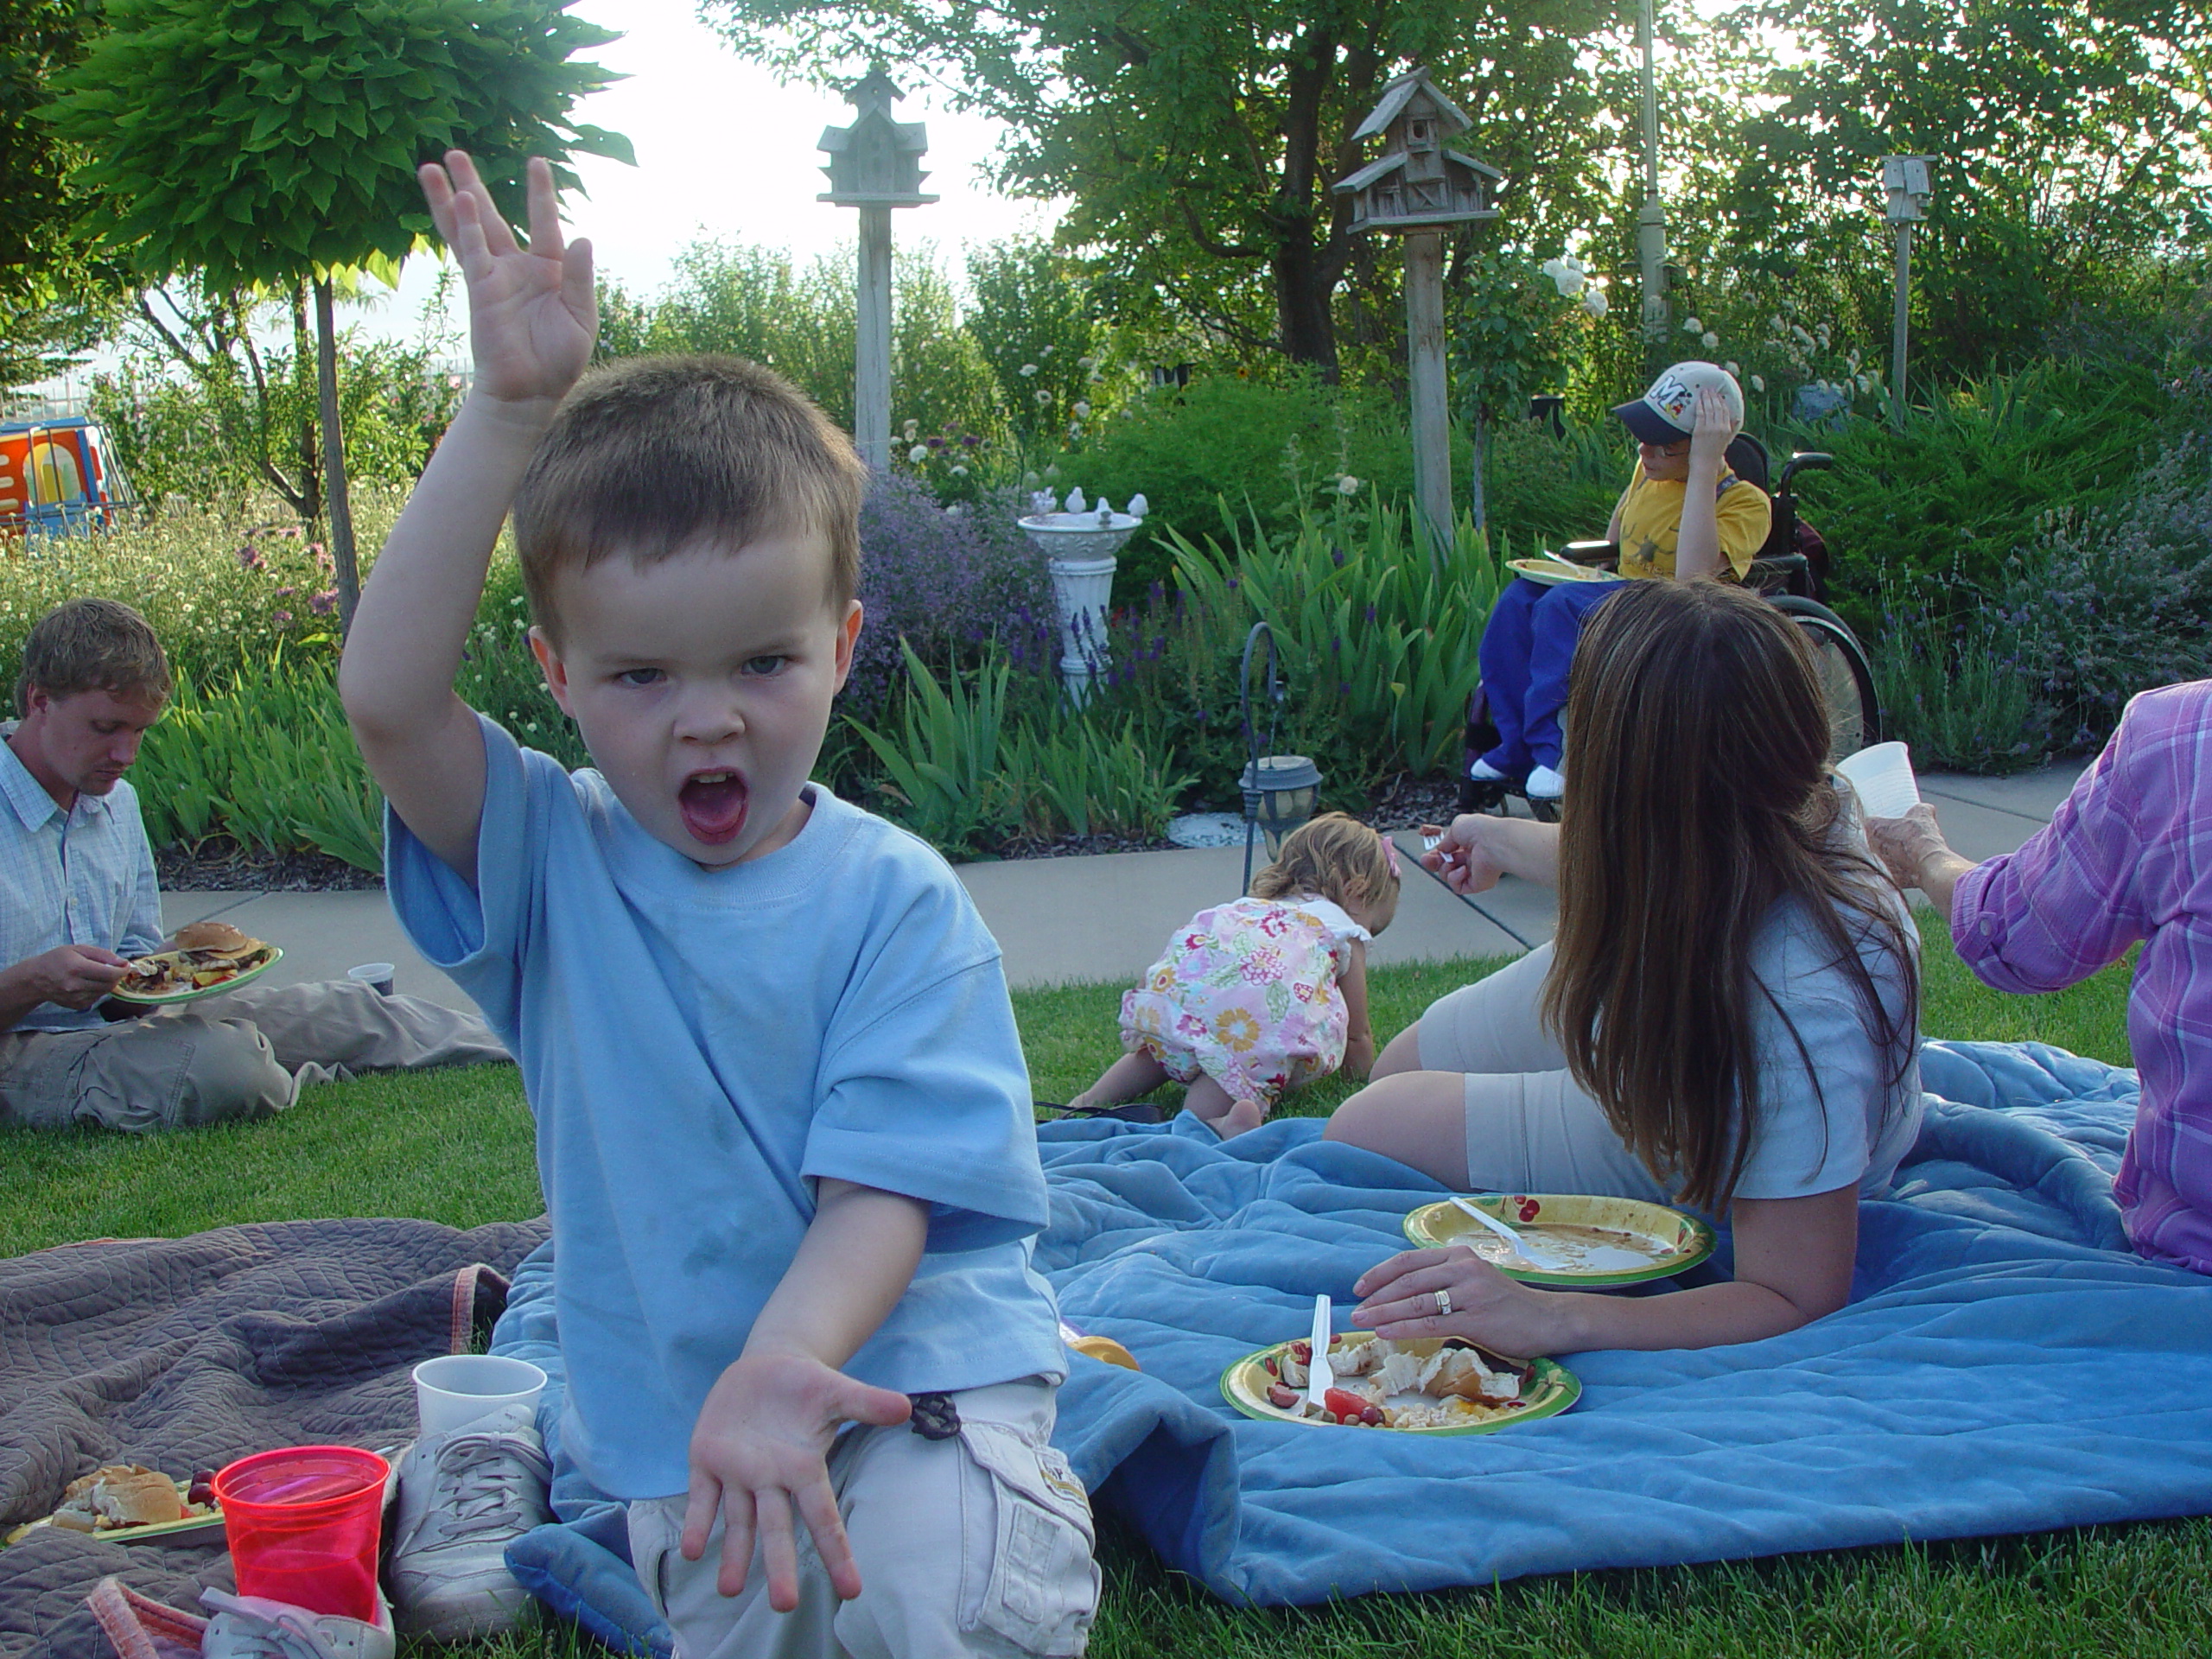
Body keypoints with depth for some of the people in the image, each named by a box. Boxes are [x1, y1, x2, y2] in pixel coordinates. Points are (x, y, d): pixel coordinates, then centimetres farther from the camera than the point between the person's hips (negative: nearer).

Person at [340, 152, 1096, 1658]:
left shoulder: (895, 900, -10)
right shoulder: (552, 866, -4)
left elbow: (880, 1193, -16)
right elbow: (388, 697, -21)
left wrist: (780, 1369, -36)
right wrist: (512, 410, -24)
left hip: (903, 1367, -3)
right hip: (670, 1418, 3)